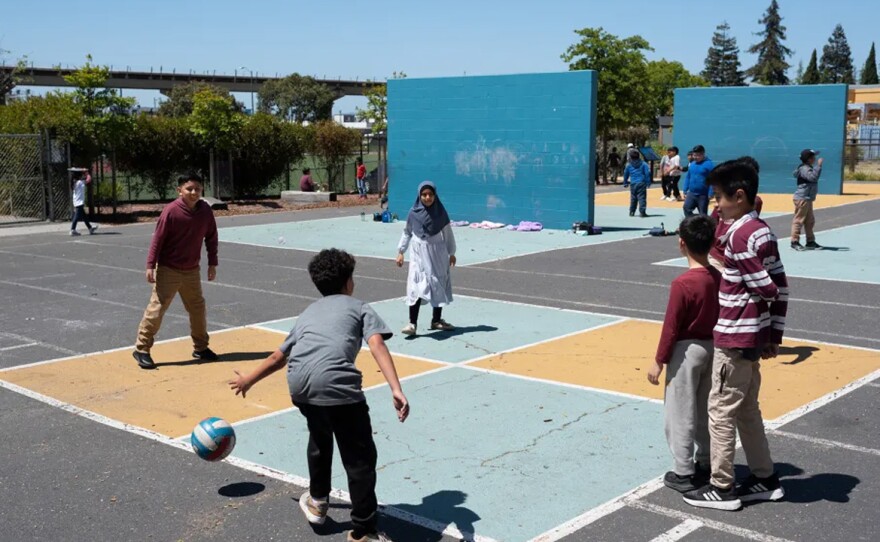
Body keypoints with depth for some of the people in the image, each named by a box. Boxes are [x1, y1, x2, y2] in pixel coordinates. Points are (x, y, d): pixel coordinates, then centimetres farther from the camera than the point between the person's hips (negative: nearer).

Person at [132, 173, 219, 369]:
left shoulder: (205, 210, -3)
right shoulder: (171, 211, -17)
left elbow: (211, 237, 7)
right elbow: (158, 239, -14)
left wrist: (212, 263, 7)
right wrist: (151, 265, -16)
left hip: (192, 271, 5)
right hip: (168, 270, -5)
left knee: (198, 308, 12)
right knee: (157, 308, -5)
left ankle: (200, 347, 27)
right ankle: (141, 349, 4)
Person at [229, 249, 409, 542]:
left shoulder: (308, 312, 35)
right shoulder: (359, 307, 22)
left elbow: (278, 357, 43)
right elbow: (377, 346, 2)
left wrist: (248, 380, 60)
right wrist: (396, 390, -9)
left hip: (299, 383, 5)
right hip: (337, 383, -5)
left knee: (320, 437, 33)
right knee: (360, 458, 6)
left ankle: (317, 501, 46)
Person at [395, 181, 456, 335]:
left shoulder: (440, 212, -2)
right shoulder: (414, 213, -4)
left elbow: (448, 233, 6)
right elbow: (407, 233, 6)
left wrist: (451, 253, 9)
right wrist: (400, 252, 4)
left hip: (438, 254, 2)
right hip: (419, 253, -2)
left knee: (439, 286, 9)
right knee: (417, 286, -12)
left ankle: (437, 320, 24)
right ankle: (412, 323, -14)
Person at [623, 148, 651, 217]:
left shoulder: (628, 165, 5)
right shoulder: (643, 164, 1)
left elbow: (625, 175, 15)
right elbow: (647, 173, -4)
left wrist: (625, 182, 29)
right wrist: (648, 182, 3)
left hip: (633, 184, 2)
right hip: (641, 183, -2)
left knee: (633, 198, 14)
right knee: (642, 198, -4)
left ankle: (632, 212, 19)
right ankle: (642, 212, -12)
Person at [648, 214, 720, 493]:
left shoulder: (682, 283, -22)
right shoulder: (718, 278, -1)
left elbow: (671, 327, -18)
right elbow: (722, 317, 7)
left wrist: (659, 361, -9)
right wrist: (714, 343, 20)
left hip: (687, 351, -7)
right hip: (712, 348, 7)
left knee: (680, 413, 4)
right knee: (705, 410, 19)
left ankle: (683, 473, 10)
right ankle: (706, 464, 29)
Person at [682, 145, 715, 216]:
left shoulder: (709, 164, -12)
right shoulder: (691, 164, 7)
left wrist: (710, 194, -19)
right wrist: (685, 191, 12)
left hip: (703, 195, -5)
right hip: (691, 194, 5)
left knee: (703, 214, 5)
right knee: (687, 208, -8)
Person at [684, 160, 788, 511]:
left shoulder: (740, 235, -19)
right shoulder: (761, 230, 8)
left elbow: (767, 290, -22)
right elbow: (780, 287, 10)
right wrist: (774, 335, 12)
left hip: (735, 338, -9)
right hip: (753, 336, 9)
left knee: (722, 411, 1)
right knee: (747, 409, 18)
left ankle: (722, 488, 10)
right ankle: (765, 479, 27)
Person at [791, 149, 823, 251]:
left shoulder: (808, 168, 14)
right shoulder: (805, 169, -18)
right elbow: (813, 177, -34)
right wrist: (818, 166, -31)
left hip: (808, 199, 11)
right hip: (802, 198, -11)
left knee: (810, 220, 15)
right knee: (799, 220, -7)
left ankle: (810, 241, 23)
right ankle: (795, 242, -3)